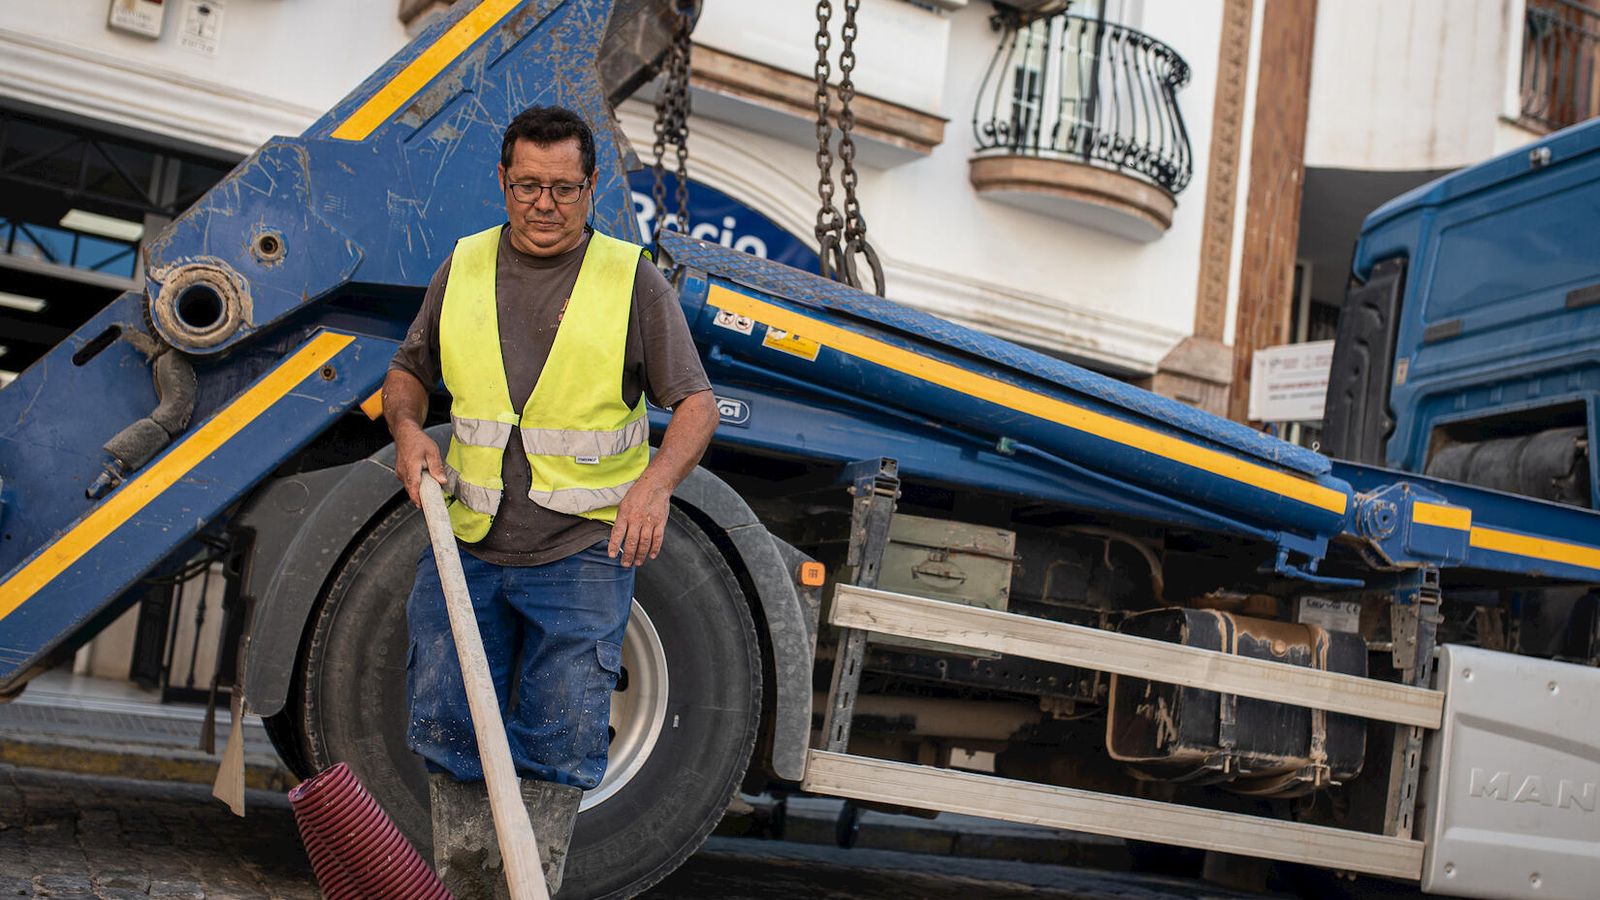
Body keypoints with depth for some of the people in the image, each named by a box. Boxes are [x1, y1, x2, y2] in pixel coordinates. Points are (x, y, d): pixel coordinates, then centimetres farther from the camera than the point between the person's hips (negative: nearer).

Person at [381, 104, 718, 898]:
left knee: (558, 735, -5)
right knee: (444, 716, 3)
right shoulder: (464, 266, 9)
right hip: (466, 542, 3)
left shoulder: (631, 279, -1)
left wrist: (656, 483, -20)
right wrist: (407, 429, -2)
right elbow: (408, 371, 21)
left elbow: (696, 401, -2)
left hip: (583, 546, -3)